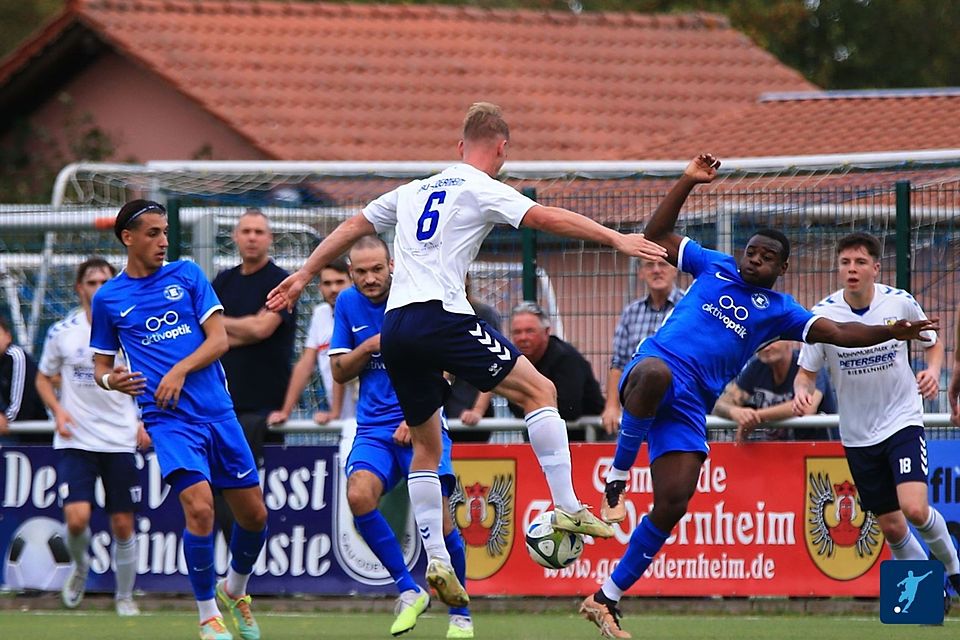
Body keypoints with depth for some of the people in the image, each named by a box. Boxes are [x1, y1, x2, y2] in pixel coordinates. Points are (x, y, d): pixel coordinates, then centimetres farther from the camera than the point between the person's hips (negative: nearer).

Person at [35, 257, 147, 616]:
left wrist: (144, 423, 0)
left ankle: (125, 596, 20)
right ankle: (80, 567, 16)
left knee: (123, 525, 2)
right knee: (76, 518, -16)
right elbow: (44, 378, 12)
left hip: (120, 440, 1)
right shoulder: (61, 332, 1)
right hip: (76, 440, -1)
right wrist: (57, 410, -6)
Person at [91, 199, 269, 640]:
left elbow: (220, 339, 2)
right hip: (168, 418, -3)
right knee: (199, 506, -23)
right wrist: (111, 380, -10)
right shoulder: (108, 299, 6)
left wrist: (181, 370, -14)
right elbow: (101, 365, 14)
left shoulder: (186, 274, 7)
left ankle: (235, 591, 34)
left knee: (254, 514, 5)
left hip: (217, 410, 3)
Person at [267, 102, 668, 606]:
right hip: (441, 316, -7)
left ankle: (436, 560, 7)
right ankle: (566, 508, -13)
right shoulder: (483, 189, 4)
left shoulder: (413, 191, 23)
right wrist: (616, 239, -10)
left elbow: (350, 228, 30)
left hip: (395, 328, 7)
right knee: (539, 390, -2)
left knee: (426, 445, 15)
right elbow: (547, 218, -9)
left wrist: (305, 275, 40)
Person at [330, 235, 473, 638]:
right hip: (374, 427, 3)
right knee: (359, 495, -25)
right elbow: (339, 371, 11)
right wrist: (369, 347, -7)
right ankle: (408, 591, -9)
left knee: (437, 516, -13)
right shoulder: (348, 304, 8)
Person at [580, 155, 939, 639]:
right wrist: (688, 182, 12)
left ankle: (606, 599, 2)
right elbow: (656, 236, 21)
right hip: (656, 366, -2)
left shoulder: (779, 312, 19)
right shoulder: (715, 268, 19)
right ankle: (617, 477, -23)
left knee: (673, 505, -10)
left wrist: (890, 332, -4)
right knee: (656, 372, -44)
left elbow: (838, 332, 10)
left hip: (690, 405, 2)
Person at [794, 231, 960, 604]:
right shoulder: (823, 315, -10)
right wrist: (801, 390, -25)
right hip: (858, 435, 2)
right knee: (891, 527, 6)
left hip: (903, 420, -2)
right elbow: (806, 372, -2)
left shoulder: (900, 303, -9)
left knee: (914, 508, -21)